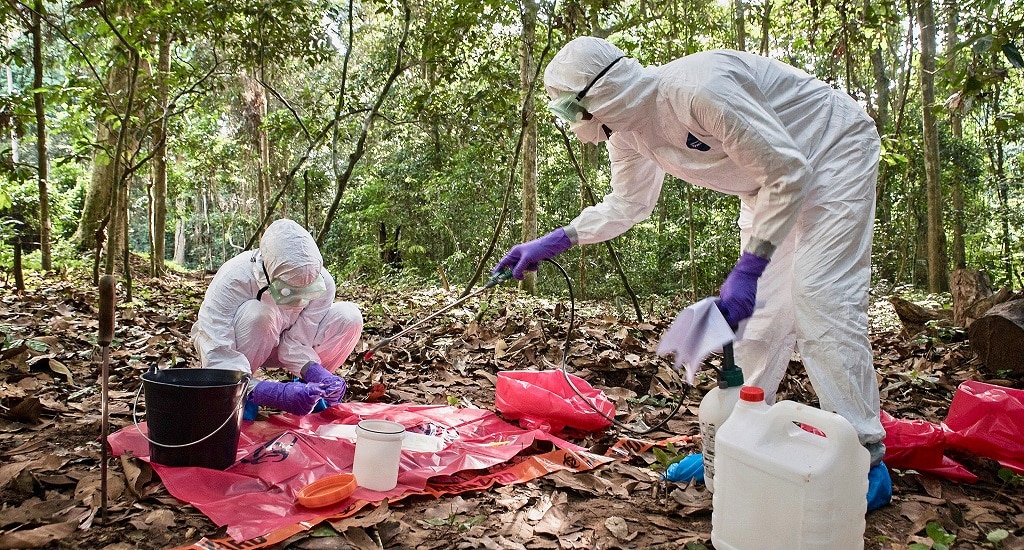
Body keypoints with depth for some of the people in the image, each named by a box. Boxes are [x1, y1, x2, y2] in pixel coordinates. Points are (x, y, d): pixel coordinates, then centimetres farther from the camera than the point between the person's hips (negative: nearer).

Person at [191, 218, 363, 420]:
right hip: (227, 343, -3)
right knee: (259, 314, -39)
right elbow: (217, 359, -40)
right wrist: (275, 394, -52)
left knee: (349, 316, -21)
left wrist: (316, 373, -42)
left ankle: (311, 387, -1)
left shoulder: (321, 283, -27)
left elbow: (296, 342, -21)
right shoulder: (232, 280, -37)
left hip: (275, 344, 3)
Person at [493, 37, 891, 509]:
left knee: (818, 297, -18)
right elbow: (627, 204, 9)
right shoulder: (627, 129, -7)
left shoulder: (696, 90, -35)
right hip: (771, 178, 8)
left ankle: (865, 460, -9)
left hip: (834, 151, -8)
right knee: (758, 308, 4)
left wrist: (747, 269, -32)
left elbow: (788, 174, -30)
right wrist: (552, 243, -1)